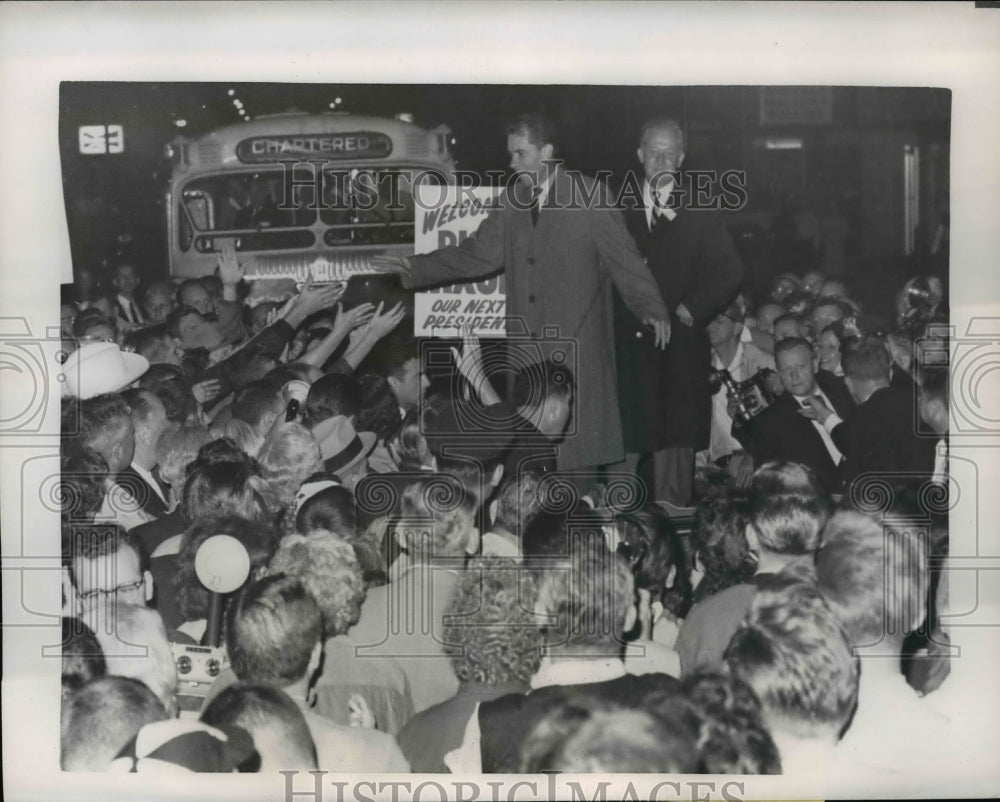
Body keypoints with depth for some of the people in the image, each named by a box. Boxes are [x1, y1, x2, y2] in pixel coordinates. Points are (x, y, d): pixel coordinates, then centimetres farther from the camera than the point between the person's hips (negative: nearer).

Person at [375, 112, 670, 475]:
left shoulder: (589, 197, -3)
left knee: (581, 447, -1)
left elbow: (623, 257, -7)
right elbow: (478, 253, 10)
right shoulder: (512, 202, 12)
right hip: (527, 347, 5)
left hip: (578, 346, -5)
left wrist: (651, 308, -17)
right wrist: (417, 268, 3)